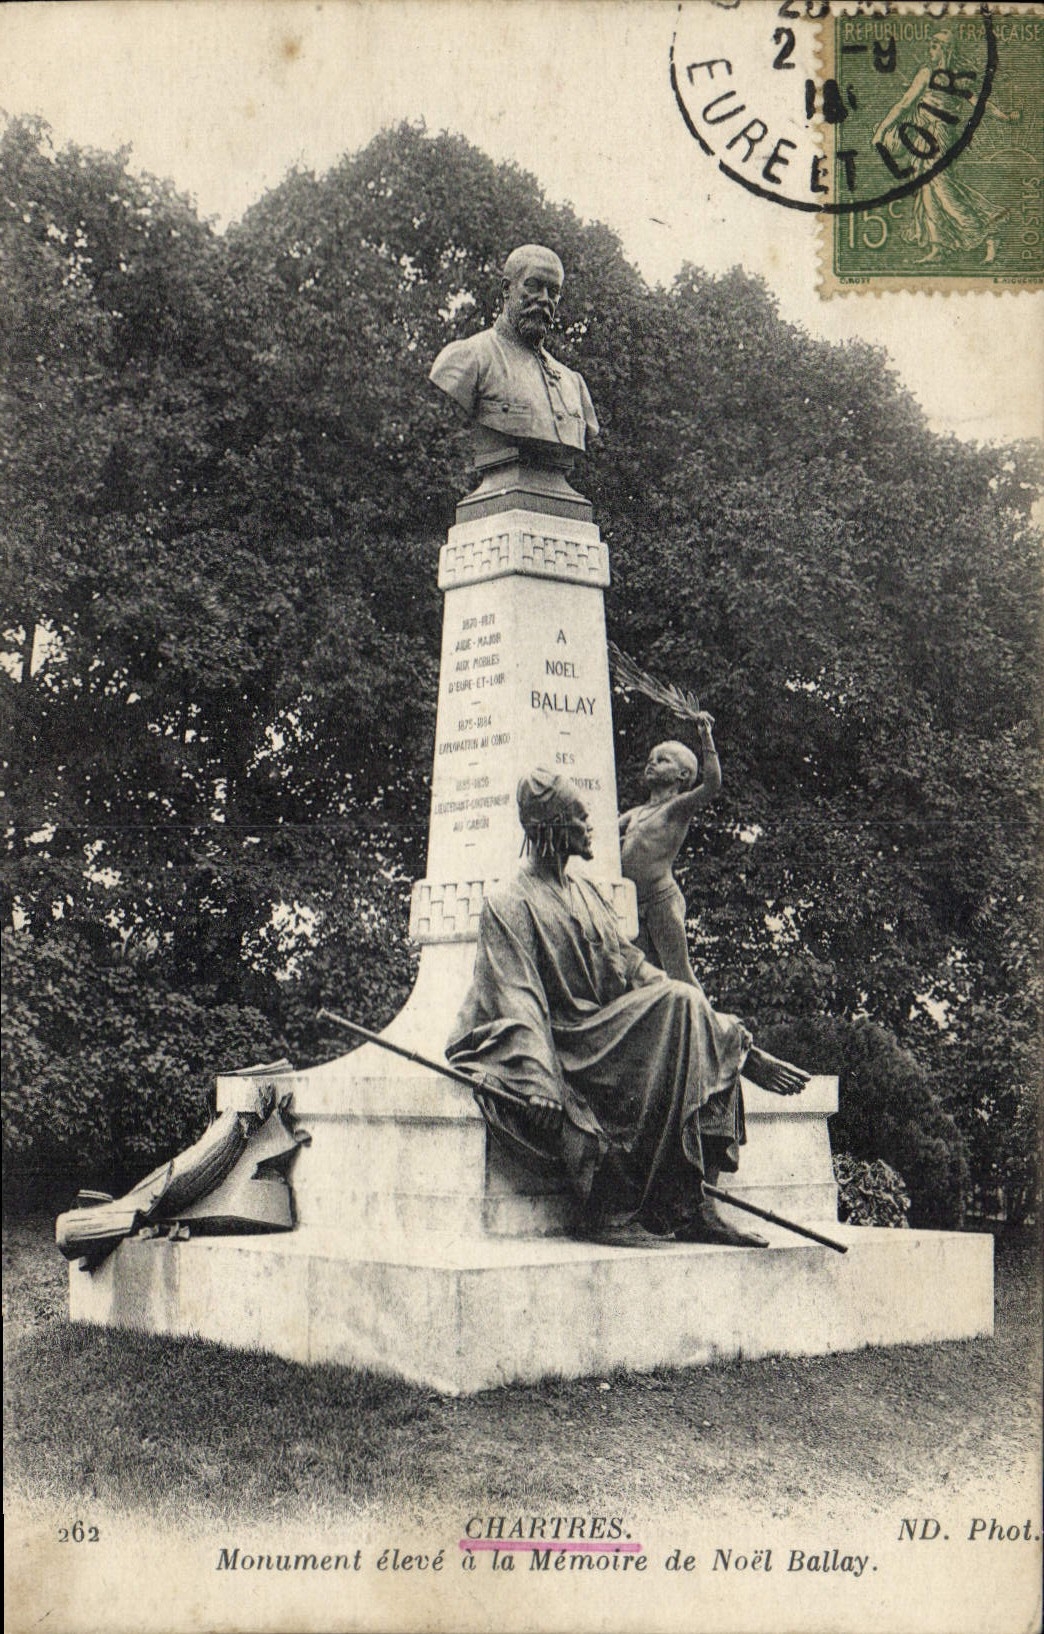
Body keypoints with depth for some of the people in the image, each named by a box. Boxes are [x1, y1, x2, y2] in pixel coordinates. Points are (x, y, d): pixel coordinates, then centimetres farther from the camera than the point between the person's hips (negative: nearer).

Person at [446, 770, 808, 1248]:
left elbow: (632, 968, 16)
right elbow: (517, 1000, -15)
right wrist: (539, 1079, -32)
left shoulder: (587, 894, 21)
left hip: (607, 1031, 7)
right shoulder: (508, 905, -3)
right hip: (560, 1043, -7)